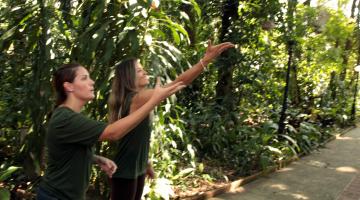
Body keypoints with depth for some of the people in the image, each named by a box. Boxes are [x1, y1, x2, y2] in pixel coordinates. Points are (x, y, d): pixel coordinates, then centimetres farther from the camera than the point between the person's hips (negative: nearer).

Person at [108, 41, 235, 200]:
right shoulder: (136, 98, -22)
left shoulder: (135, 101, 7)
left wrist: (145, 164, 19)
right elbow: (177, 84, -28)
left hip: (137, 169, 9)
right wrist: (207, 59, -29)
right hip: (125, 172, -9)